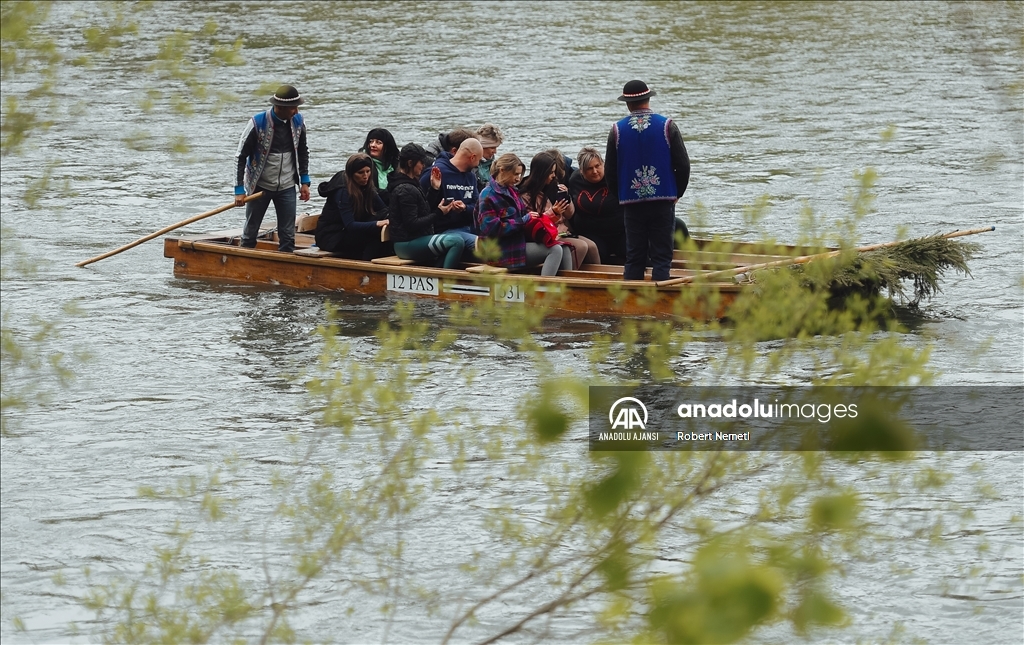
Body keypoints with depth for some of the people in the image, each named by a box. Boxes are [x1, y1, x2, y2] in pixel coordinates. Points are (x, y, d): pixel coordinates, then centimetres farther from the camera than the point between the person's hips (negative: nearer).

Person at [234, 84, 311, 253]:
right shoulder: (258, 123, -18)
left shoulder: (298, 122, -5)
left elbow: (303, 152, 12)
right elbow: (240, 156, -12)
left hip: (287, 188, 3)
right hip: (259, 186, -3)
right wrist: (239, 190, -14)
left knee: (288, 237, 3)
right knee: (250, 233, 9)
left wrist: (304, 181, 5)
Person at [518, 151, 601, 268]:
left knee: (591, 245, -15)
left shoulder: (552, 187, 13)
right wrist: (552, 213, -23)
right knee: (581, 246, -25)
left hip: (564, 231, 7)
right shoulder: (527, 195, -8)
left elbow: (569, 215, 18)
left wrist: (566, 196, -1)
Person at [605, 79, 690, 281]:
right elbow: (683, 165, -2)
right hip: (663, 202, -1)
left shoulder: (617, 130, 0)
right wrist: (676, 194, 12)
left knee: (634, 258, 8)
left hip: (632, 203, 2)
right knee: (661, 257, 0)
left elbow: (609, 171, 6)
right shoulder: (667, 126, -4)